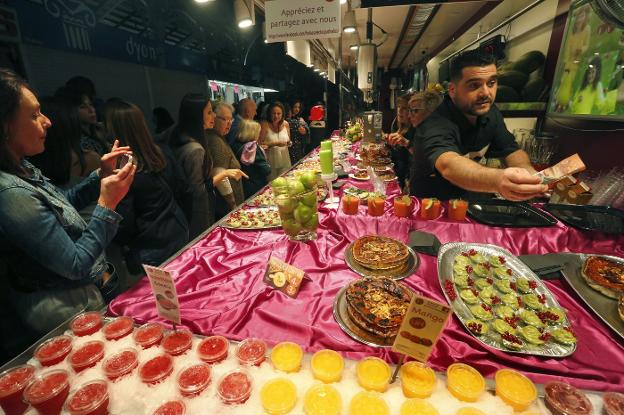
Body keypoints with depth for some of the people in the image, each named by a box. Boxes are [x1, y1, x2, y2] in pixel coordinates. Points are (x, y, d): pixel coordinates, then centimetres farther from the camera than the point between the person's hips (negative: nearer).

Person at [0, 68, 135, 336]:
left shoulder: (22, 169, -4)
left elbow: (64, 202, 13)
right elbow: (76, 266, -27)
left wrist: (101, 175, -2)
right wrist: (107, 205, -29)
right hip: (64, 305, -8)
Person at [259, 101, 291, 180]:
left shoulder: (285, 124, 3)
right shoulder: (264, 125, -10)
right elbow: (259, 143, -14)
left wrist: (288, 143, -7)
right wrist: (275, 143, -21)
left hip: (284, 160, 4)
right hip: (271, 161, -4)